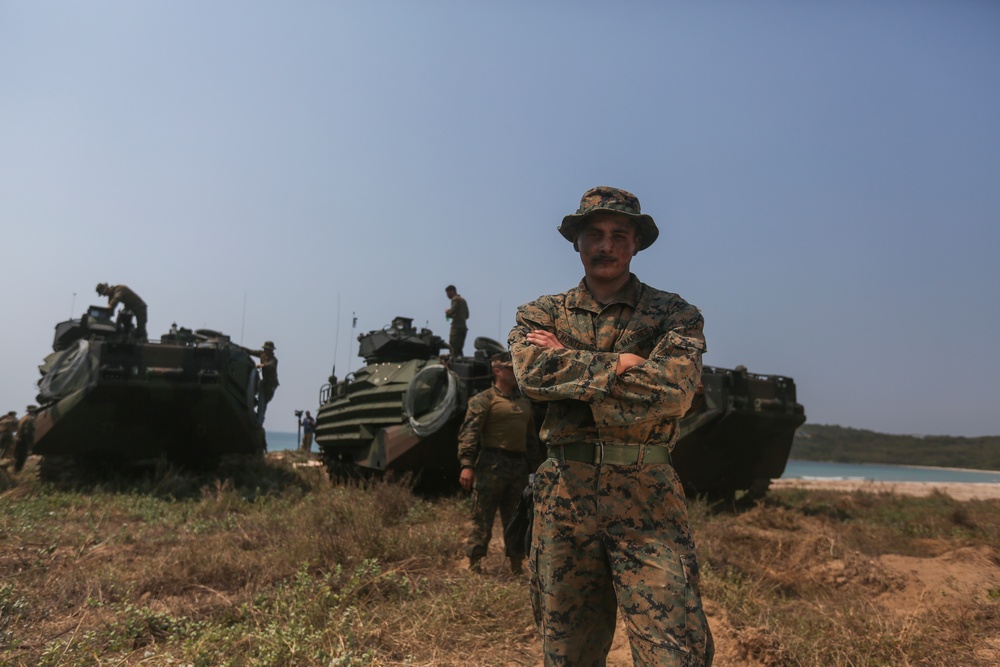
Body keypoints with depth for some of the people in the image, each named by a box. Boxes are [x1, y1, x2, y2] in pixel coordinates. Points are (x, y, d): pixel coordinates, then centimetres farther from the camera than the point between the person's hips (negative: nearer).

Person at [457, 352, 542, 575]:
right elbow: (469, 433, -12)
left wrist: (535, 466, 19)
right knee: (482, 517, -2)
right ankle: (474, 561, 8)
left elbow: (532, 437, 24)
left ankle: (516, 564, 21)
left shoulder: (524, 402, 18)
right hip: (492, 464, -6)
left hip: (519, 466, 6)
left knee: (516, 517, 11)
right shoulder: (484, 399, -3)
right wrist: (467, 464, -21)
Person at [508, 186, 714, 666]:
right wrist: (619, 365, -12)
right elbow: (532, 374, -10)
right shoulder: (541, 315, 10)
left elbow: (672, 390, -14)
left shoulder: (674, 314, 5)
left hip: (647, 498, -2)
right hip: (563, 495, 2)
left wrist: (567, 360, -10)